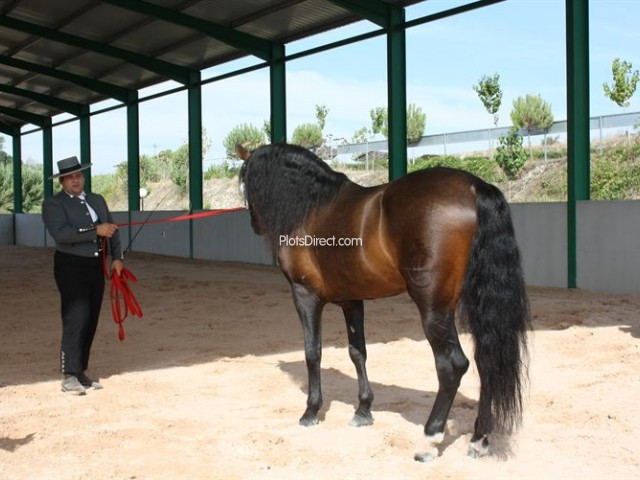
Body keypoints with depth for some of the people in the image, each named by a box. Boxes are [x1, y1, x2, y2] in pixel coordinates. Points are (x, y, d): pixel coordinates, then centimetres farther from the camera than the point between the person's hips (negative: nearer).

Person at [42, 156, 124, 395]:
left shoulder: (97, 200, 16)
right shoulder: (53, 203, -4)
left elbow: (112, 229, 15)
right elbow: (60, 233, -20)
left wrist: (117, 257, 2)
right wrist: (96, 230, -21)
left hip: (96, 266, 6)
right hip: (71, 266, -6)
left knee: (91, 321, 8)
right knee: (76, 319, -12)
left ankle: (81, 372, 17)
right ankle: (69, 376, -8)